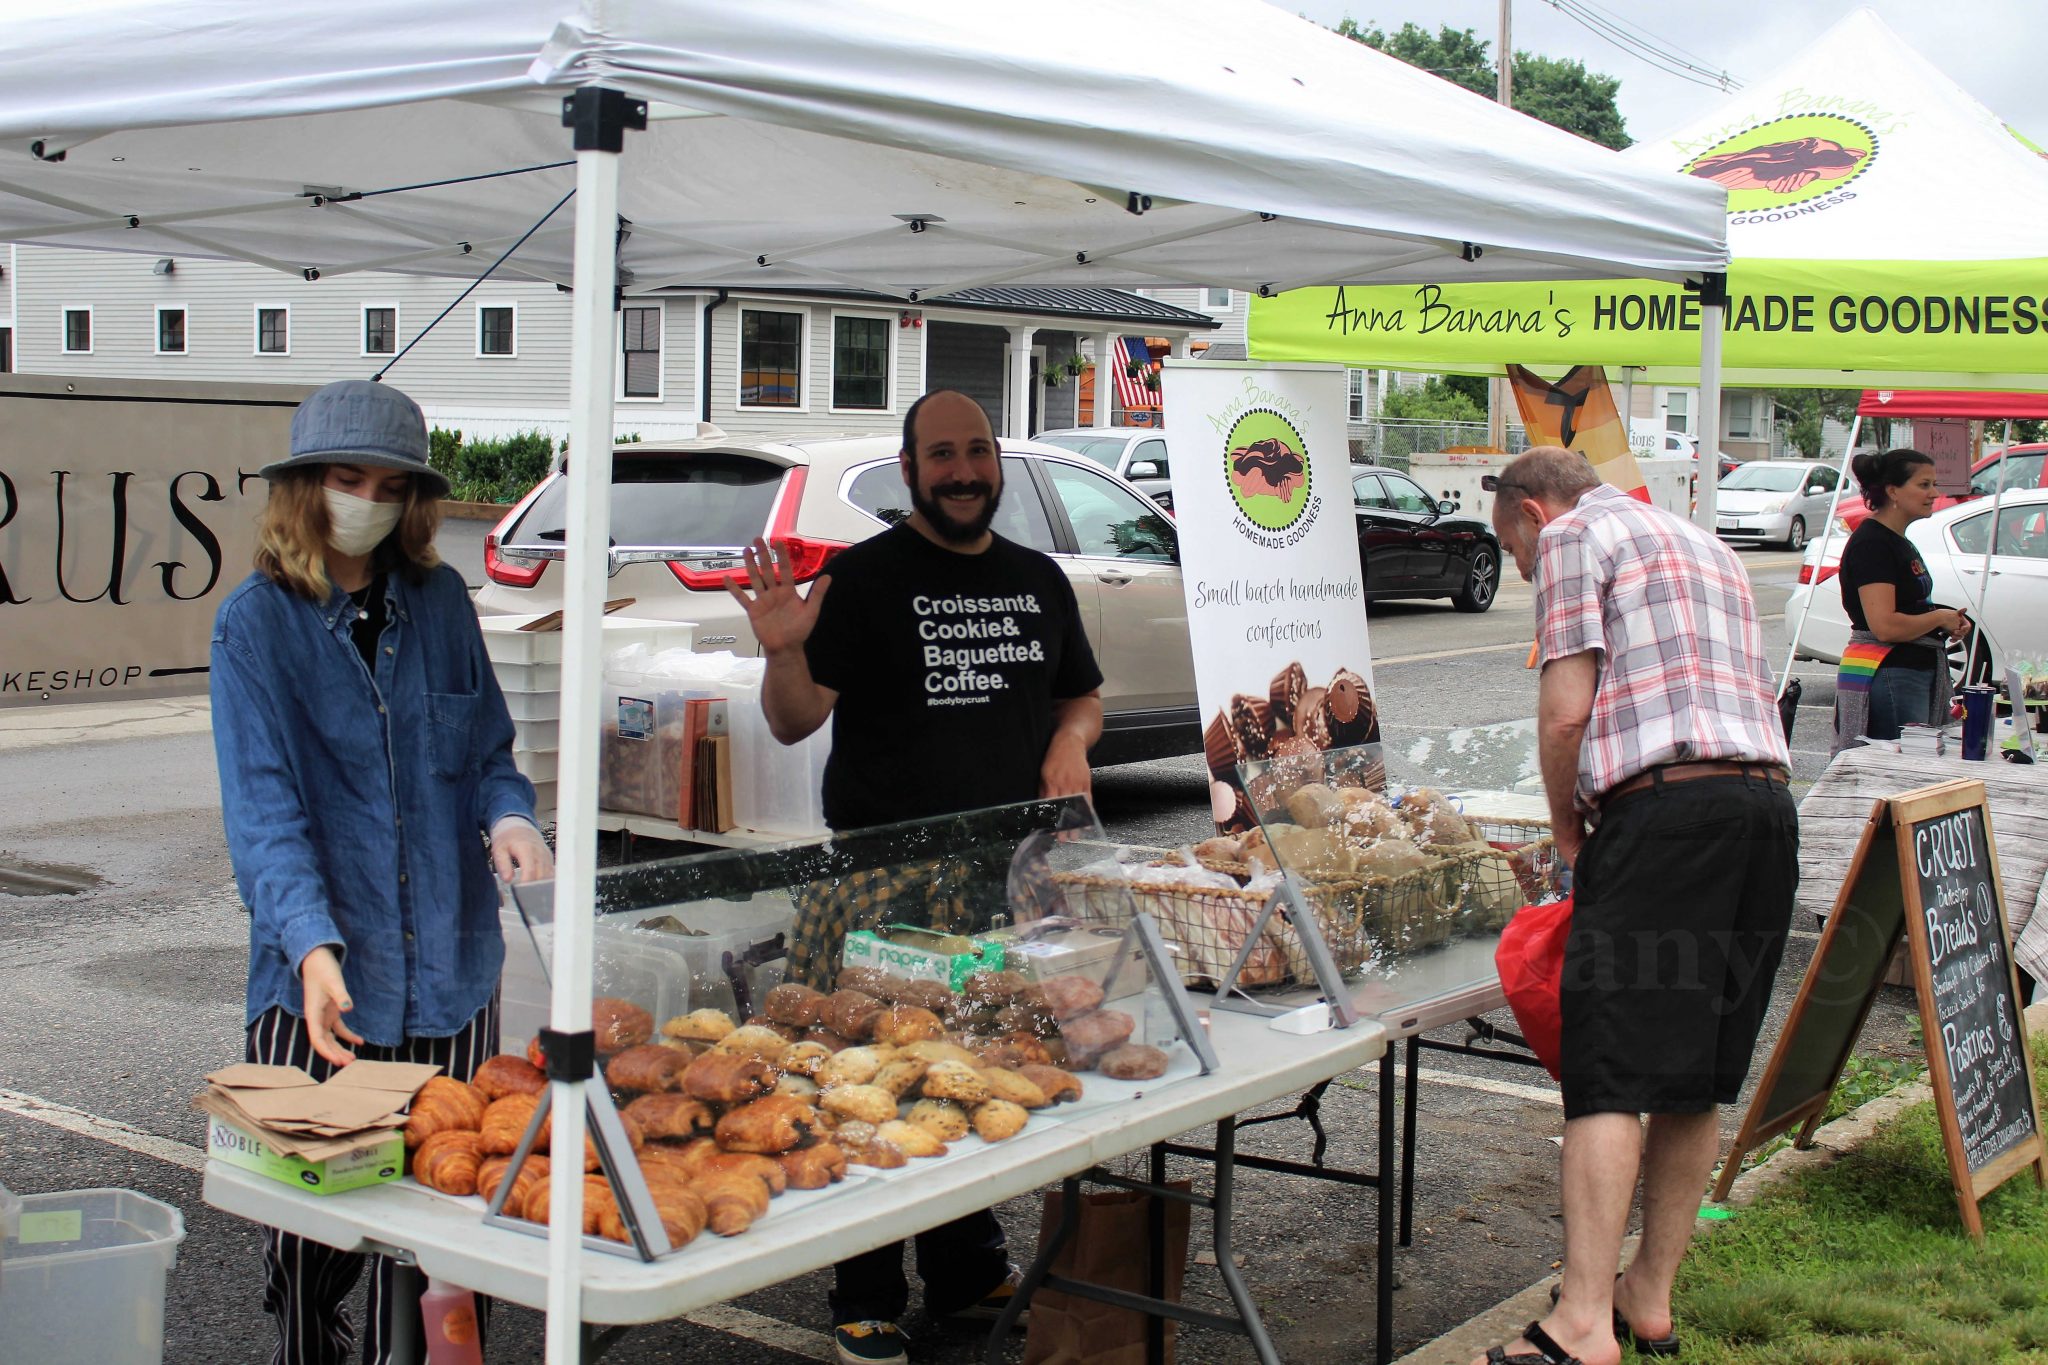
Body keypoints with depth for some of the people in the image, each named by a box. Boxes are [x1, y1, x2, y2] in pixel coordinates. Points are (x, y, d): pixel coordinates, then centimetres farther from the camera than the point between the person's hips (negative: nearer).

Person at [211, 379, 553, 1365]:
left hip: (449, 961, 3)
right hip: (321, 970, -3)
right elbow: (263, 804, -13)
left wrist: (508, 816, -9)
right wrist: (314, 944, -27)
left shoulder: (439, 602, 6)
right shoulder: (256, 621, -4)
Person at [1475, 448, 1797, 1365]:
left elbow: (1566, 710, -5)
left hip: (1665, 806, -8)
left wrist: (1566, 825, 9)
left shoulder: (1573, 535, 6)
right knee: (1700, 1074, 12)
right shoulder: (1702, 544, 30)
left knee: (1609, 1073, -10)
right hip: (1767, 803, 8)